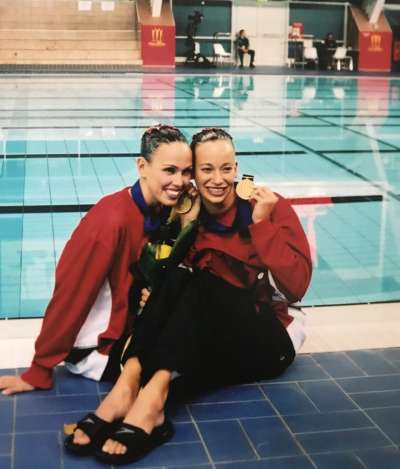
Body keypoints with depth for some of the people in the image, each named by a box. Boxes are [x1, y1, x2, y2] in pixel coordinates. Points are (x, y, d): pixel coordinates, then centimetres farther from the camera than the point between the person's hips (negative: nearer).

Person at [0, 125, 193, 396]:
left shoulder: (164, 209, -4)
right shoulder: (112, 220, -26)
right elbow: (71, 295, -22)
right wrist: (39, 372, -16)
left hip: (130, 326, 7)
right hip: (97, 348, -7)